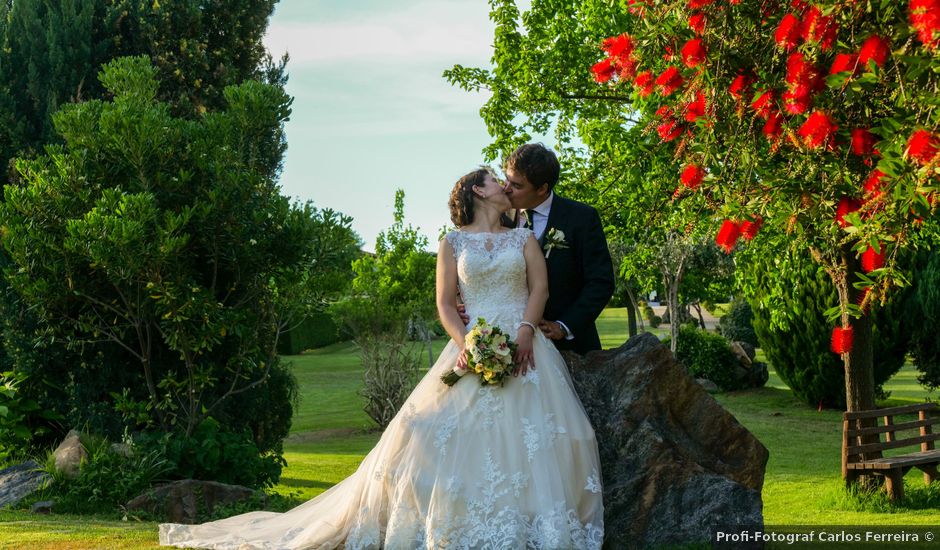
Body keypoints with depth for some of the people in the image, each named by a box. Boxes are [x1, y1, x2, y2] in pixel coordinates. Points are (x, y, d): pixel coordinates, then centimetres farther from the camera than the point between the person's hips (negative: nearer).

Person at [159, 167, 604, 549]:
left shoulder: (523, 237, 16)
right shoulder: (453, 243, 10)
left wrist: (525, 332, -13)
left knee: (531, 440, -8)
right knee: (457, 438, -9)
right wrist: (465, 343, -14)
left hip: (525, 348, 1)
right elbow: (445, 303, 4)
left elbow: (539, 286, 5)